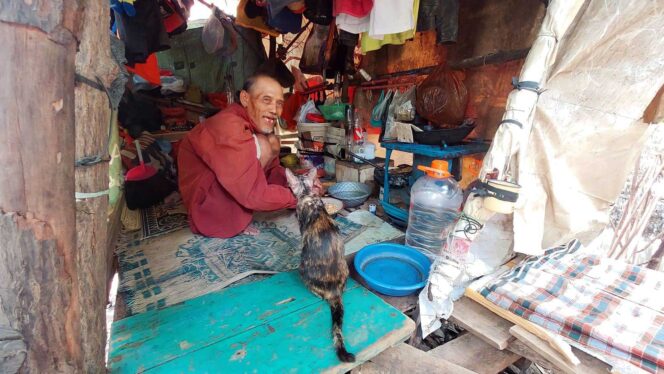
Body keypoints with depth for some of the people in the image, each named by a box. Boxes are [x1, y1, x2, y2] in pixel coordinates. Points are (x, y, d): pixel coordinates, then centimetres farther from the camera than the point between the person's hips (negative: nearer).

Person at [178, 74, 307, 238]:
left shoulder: (256, 124, 2)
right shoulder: (229, 127, -26)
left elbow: (271, 171, 8)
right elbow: (255, 196, -29)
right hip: (212, 215, -9)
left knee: (272, 143, 5)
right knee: (261, 146, -22)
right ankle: (237, 221, -10)